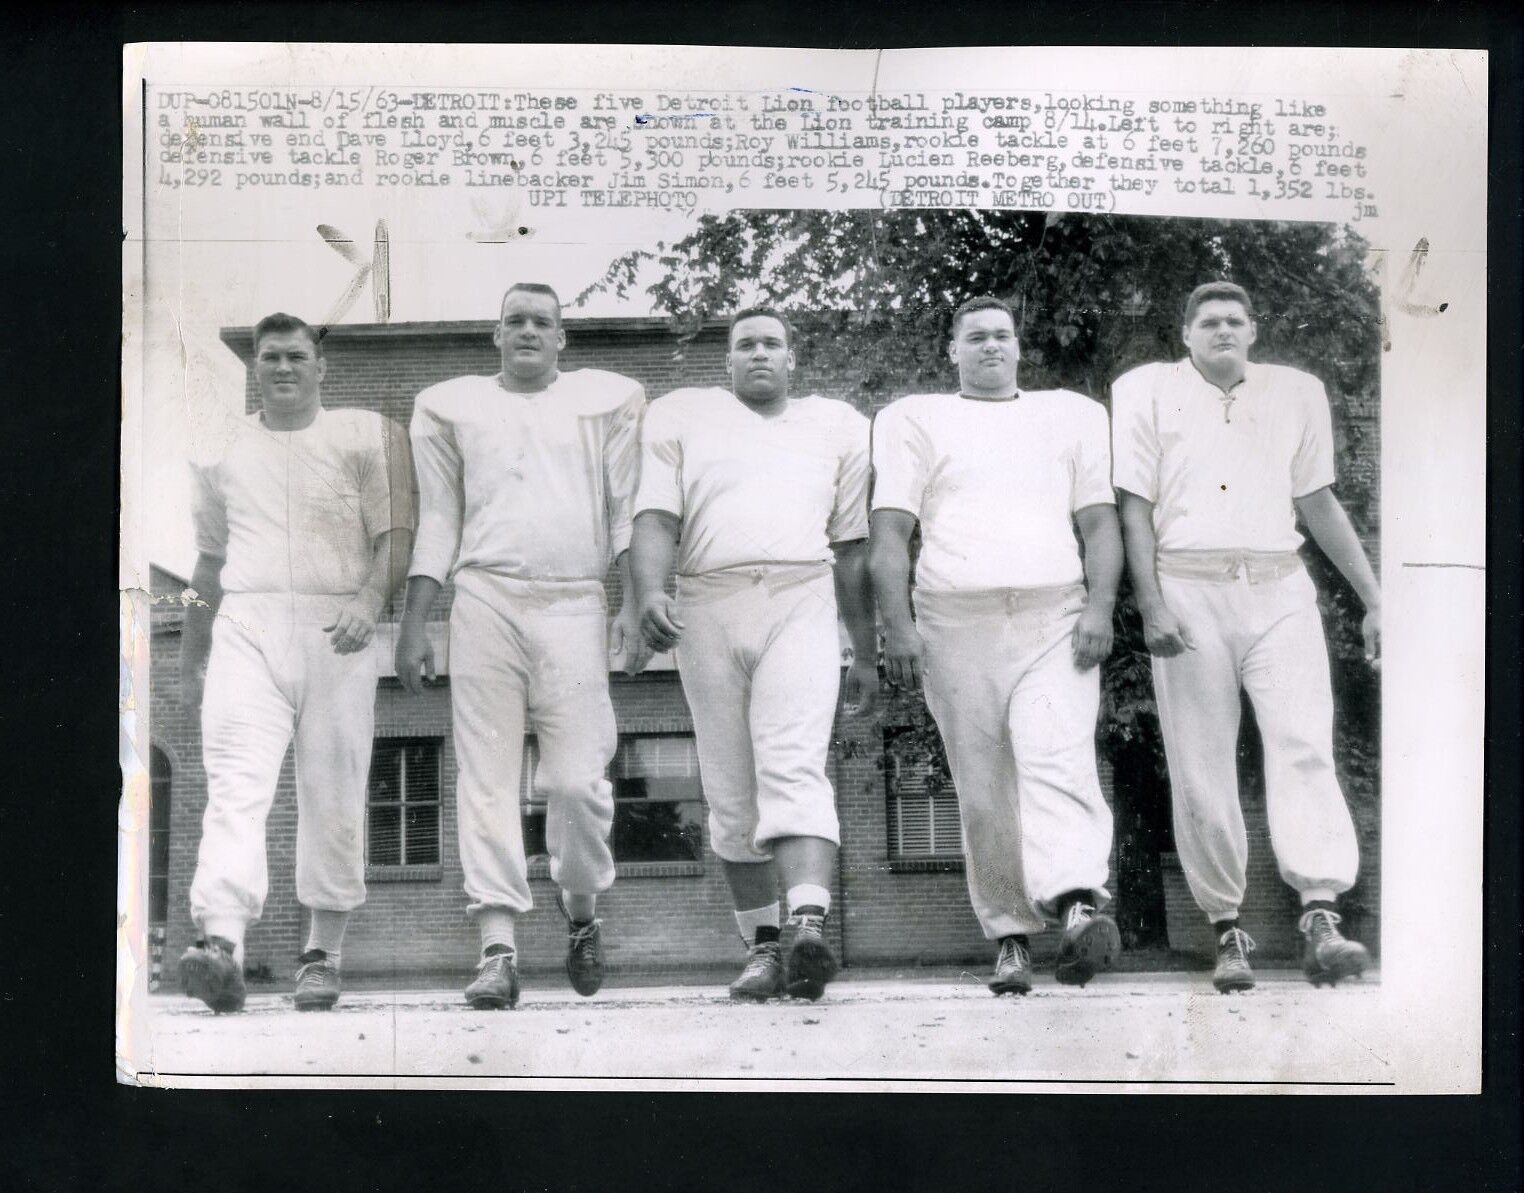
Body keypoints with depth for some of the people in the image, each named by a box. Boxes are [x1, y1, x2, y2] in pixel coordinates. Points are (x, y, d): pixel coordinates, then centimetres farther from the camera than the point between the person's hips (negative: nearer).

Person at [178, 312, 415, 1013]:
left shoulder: (366, 435, 10)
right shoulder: (223, 453, 20)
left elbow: (395, 534, 1)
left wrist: (370, 602, -17)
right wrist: (190, 660, 25)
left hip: (335, 630, -1)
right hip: (245, 626, 2)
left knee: (332, 796, 0)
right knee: (235, 782, -16)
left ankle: (323, 952, 9)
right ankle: (221, 943, -30)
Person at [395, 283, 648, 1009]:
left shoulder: (605, 400, 15)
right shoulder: (453, 406, 18)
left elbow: (627, 511, 10)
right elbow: (437, 522, 16)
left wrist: (632, 604, -1)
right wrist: (413, 625, 9)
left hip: (574, 604, -1)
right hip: (484, 600, 1)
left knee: (578, 779, -8)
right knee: (487, 777, -5)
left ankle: (582, 909, 18)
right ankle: (497, 948, -5)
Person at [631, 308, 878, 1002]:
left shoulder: (836, 426, 21)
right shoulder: (681, 416, 17)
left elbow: (852, 548, 19)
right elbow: (656, 516, 2)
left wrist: (866, 655, 16)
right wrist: (649, 593, -17)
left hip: (803, 602, -1)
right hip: (709, 606, 1)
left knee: (794, 768, -20)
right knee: (731, 793, 2)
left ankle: (810, 929, -34)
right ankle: (762, 947, 10)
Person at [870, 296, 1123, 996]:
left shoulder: (1072, 414, 21)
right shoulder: (914, 419, 16)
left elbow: (1099, 520, 14)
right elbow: (889, 531, 6)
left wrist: (1100, 607, -2)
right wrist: (896, 626, -5)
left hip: (1056, 616, 0)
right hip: (956, 622, 0)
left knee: (1058, 760, -21)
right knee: (983, 789, 0)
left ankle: (1077, 908, -37)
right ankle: (1010, 939, 6)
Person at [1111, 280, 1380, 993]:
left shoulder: (1296, 393, 17)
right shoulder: (1148, 391, 9)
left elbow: (1319, 504, 20)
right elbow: (1134, 506, 2)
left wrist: (1373, 597, 16)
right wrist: (1151, 606, -9)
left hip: (1279, 591, 2)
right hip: (1188, 591, -1)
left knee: (1304, 747, -14)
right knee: (1201, 769, -1)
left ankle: (1321, 920, -21)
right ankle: (1227, 930, 6)